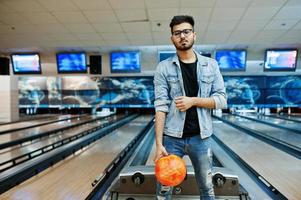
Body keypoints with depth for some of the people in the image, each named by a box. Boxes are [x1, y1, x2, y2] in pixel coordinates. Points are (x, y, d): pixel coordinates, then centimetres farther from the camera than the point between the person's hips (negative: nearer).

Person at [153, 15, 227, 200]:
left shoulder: (211, 65, 3)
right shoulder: (164, 68, -3)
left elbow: (222, 100, 1)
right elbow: (161, 107, -9)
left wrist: (193, 101, -15)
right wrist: (159, 144, -14)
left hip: (200, 137, 2)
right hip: (172, 137, -1)